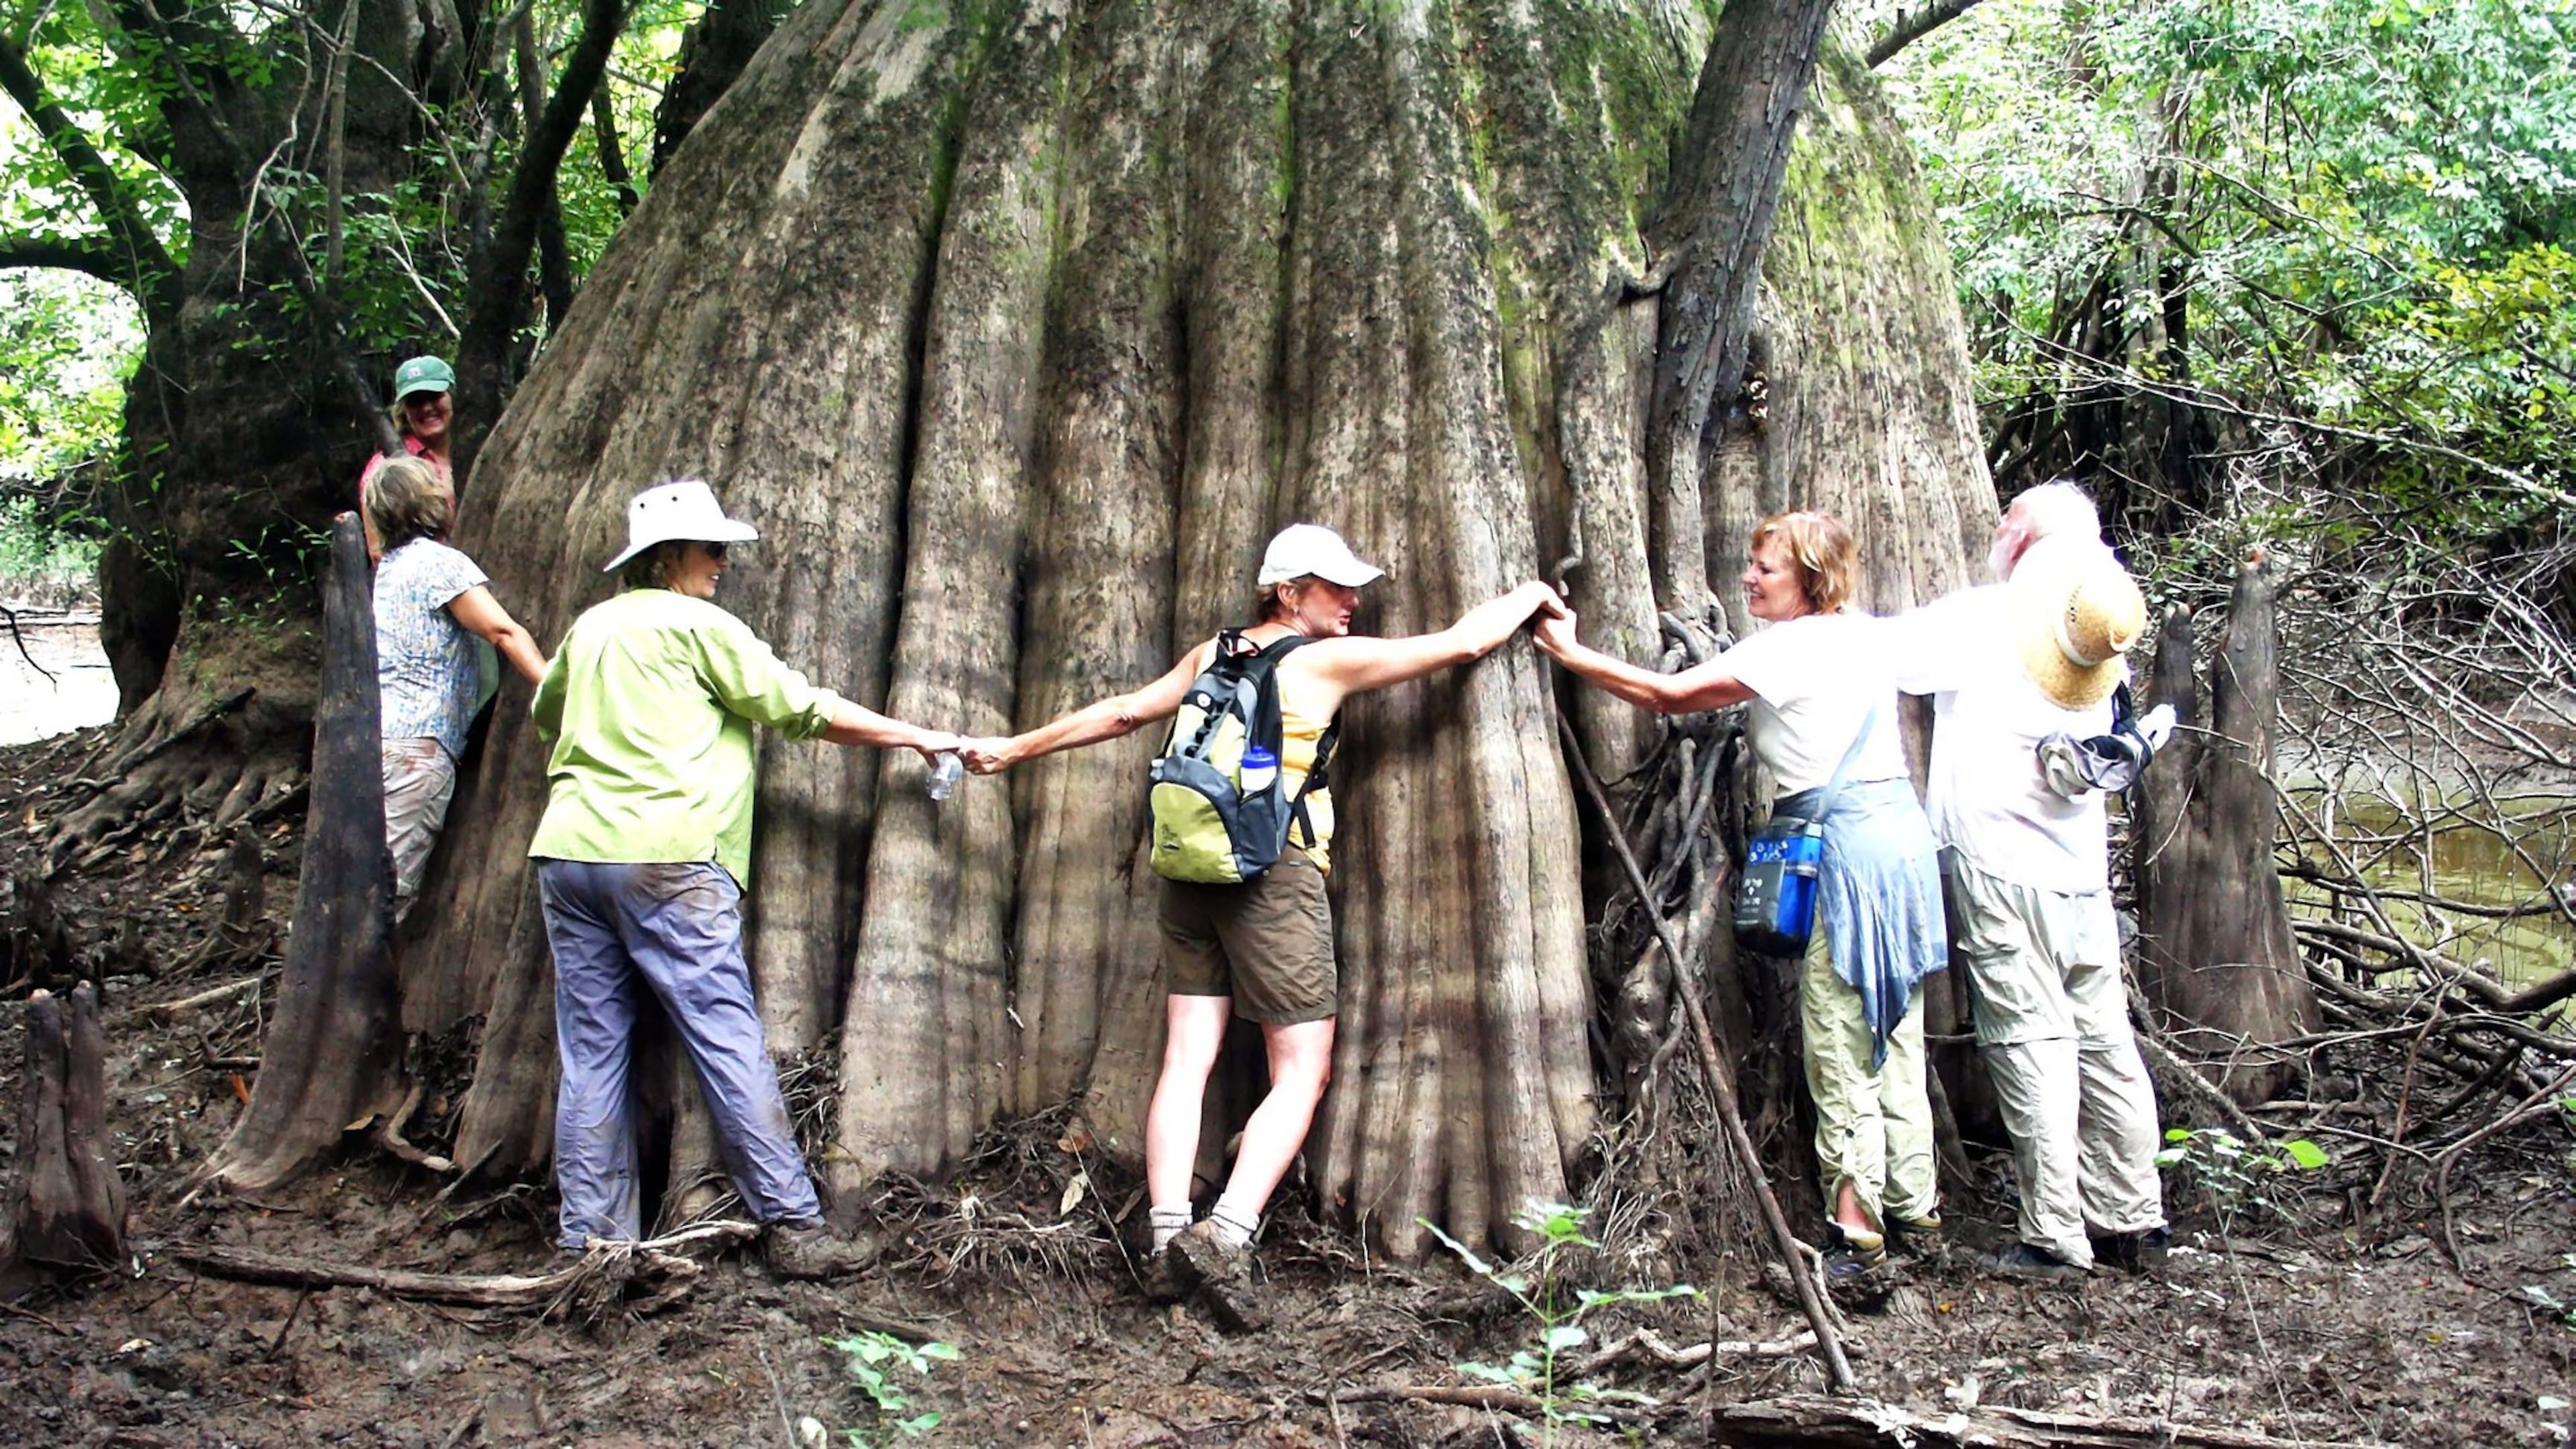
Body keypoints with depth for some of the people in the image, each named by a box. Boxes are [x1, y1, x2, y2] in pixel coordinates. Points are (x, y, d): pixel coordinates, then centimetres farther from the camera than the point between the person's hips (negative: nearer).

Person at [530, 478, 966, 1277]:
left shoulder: (589, 627, 19)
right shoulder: (698, 626, 0)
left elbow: (547, 715, 36)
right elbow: (804, 711, 1)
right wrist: (916, 736, 8)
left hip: (567, 852, 7)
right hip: (663, 859, -7)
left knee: (591, 1055, 8)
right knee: (730, 1045, -5)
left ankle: (591, 1241, 10)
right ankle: (795, 1230, -3)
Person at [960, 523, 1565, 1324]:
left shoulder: (1213, 655, 14)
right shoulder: (1329, 658, -1)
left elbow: (1123, 711, 17)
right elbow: (1462, 642, 3)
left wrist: (1016, 747, 28)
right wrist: (1532, 595, 20)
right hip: (1278, 869, -6)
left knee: (1188, 1058, 5)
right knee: (1302, 1073, -1)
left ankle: (1169, 1230, -2)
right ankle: (1225, 1235, -15)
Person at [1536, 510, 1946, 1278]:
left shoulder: (1785, 648, -13)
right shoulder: (1867, 635, 12)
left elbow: (1669, 695, -13)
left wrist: (1569, 652, -7)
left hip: (1844, 846, -9)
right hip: (1900, 822, 9)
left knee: (1841, 1049, -2)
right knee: (1896, 1037, 15)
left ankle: (1858, 1230, 3)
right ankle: (1915, 1209, 24)